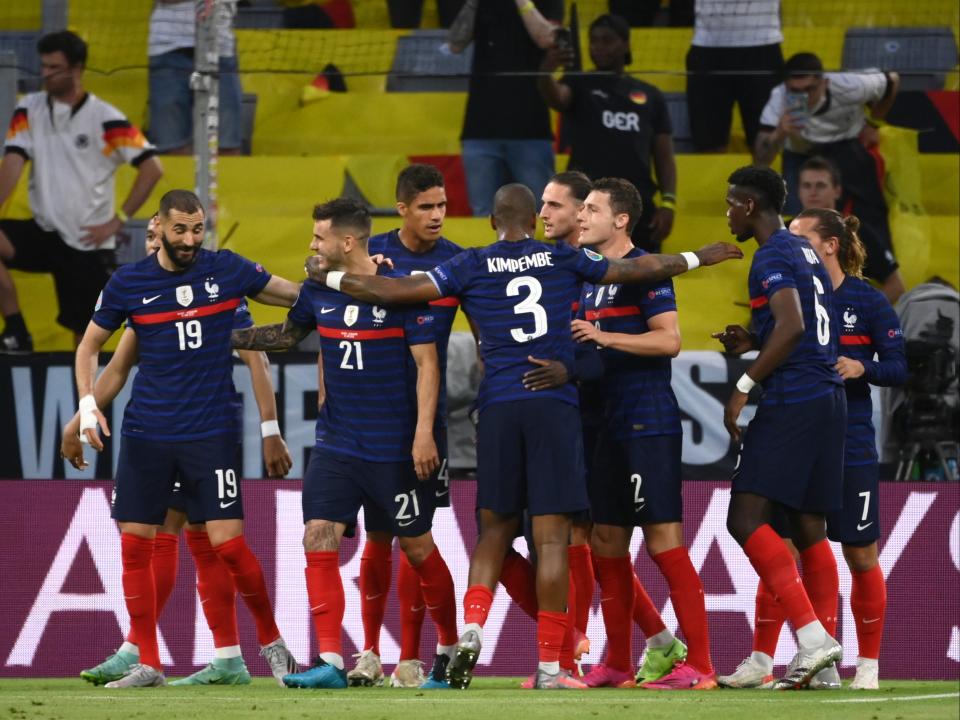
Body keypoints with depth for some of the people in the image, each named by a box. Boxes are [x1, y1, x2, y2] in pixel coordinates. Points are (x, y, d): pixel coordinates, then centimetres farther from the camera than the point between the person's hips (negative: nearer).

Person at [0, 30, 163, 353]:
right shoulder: (30, 109, 2)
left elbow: (152, 167, -9)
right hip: (44, 233, 3)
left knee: (87, 338, -4)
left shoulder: (104, 118, -9)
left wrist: (117, 220, -11)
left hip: (87, 244, -3)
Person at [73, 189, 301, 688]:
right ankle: (147, 665, 8)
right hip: (145, 434, 2)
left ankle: (271, 642, 13)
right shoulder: (127, 283, 1)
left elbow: (301, 295, 11)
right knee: (134, 544, -1)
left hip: (210, 434, -2)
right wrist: (87, 402, 0)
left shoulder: (227, 271, 0)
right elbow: (89, 346, 13)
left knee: (228, 543, -8)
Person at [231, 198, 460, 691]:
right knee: (319, 539, -7)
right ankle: (330, 662, -7)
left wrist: (423, 433, -18)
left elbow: (427, 363, -11)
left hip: (395, 447, -5)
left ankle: (450, 650, 22)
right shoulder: (318, 290, 4)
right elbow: (289, 334, 24)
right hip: (336, 442, 5)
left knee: (417, 547, 4)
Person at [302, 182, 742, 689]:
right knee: (551, 538, -2)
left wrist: (325, 277, 19)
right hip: (554, 405, -1)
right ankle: (549, 665, -4)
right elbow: (638, 269, 17)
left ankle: (471, 629, -8)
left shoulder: (471, 266, 6)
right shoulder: (564, 260, 7)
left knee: (495, 529, 14)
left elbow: (390, 291, 4)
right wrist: (701, 258, 33)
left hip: (498, 408, 1)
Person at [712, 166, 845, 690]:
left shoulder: (772, 257, -9)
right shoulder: (806, 254, 19)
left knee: (746, 519, -12)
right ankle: (825, 662, 7)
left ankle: (812, 635, -22)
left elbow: (791, 327, -23)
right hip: (829, 399, 9)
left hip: (791, 404, -9)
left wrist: (744, 385, -19)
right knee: (808, 529, 9)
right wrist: (754, 343, 17)